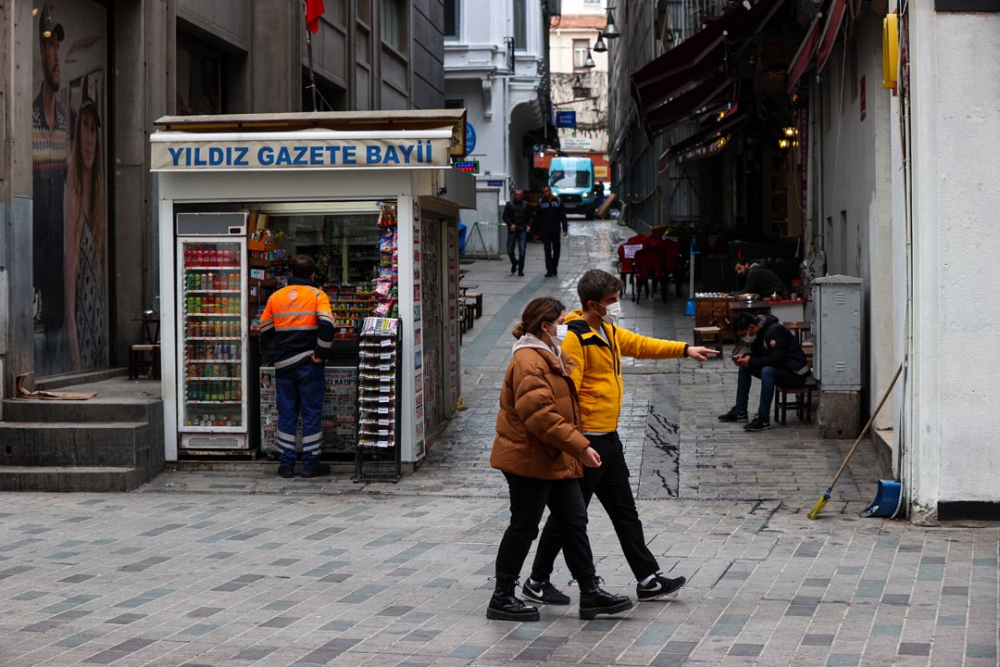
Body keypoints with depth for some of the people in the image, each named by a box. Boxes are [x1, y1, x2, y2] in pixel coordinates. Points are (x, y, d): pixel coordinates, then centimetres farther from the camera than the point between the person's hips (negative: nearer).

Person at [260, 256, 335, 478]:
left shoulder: (275, 297, 7)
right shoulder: (317, 296, -4)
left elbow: (265, 330, 11)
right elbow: (326, 325, -19)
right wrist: (321, 354, -11)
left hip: (283, 365, 3)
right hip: (309, 365, -3)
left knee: (286, 414, 9)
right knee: (311, 413, 4)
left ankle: (286, 464, 10)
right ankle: (311, 464, 5)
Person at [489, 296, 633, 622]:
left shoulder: (553, 356, 15)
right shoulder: (528, 361, -20)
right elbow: (540, 414, -28)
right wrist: (580, 446, -26)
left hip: (556, 460, 10)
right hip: (529, 459, -10)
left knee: (574, 522, 10)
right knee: (524, 527, -2)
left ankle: (590, 593, 15)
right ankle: (502, 599, 8)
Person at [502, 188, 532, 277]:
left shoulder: (526, 205, 8)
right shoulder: (509, 204, 5)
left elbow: (530, 217, 11)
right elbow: (505, 216, 5)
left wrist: (528, 225, -5)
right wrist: (510, 224, -10)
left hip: (523, 230, -1)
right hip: (512, 230, 1)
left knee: (522, 250, -8)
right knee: (510, 250, 3)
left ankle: (520, 269, -2)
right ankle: (514, 263, 33)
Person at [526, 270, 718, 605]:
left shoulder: (608, 331, 11)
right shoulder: (575, 337, -19)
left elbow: (639, 345, 28)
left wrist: (685, 350, 23)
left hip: (608, 439, 10)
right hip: (586, 440, -10)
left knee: (625, 511, 14)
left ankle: (648, 579, 21)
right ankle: (537, 582, 12)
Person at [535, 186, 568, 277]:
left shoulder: (557, 201, 3)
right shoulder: (541, 202, 3)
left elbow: (563, 216, 4)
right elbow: (537, 218, 6)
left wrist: (565, 228, -3)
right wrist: (536, 231, 3)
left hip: (556, 230, 1)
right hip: (545, 231, -1)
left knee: (556, 249, 9)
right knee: (548, 250, -7)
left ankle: (554, 268, 24)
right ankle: (549, 270, -8)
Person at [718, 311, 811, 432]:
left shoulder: (775, 331, -24)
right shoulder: (758, 332, 3)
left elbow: (776, 359, -31)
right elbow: (757, 355, 16)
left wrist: (751, 361, -23)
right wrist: (744, 356, -5)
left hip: (795, 373, -10)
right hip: (779, 369, 10)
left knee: (767, 371, -35)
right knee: (744, 367, 8)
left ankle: (763, 419, -28)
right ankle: (740, 411, 12)